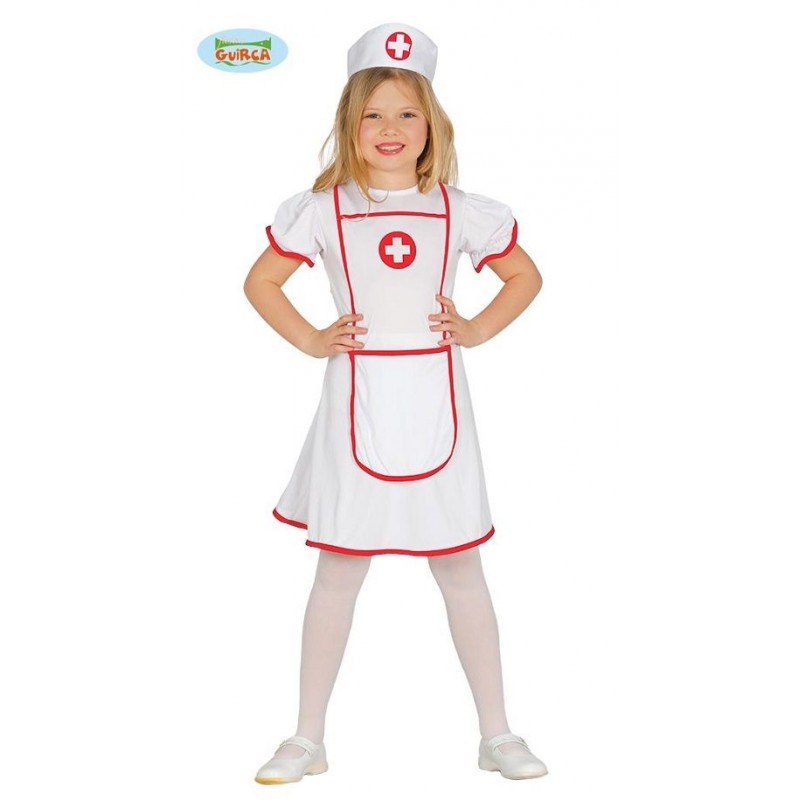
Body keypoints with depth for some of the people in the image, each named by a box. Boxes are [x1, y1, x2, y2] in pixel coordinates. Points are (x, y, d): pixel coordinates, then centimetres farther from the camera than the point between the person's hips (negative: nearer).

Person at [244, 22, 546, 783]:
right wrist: (310, 340, -2)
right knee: (338, 571, 7)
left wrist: (478, 329, 0)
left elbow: (525, 275, 14)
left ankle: (496, 735, 22)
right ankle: (308, 739, 20)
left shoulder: (458, 211, 2)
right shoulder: (322, 209, 0)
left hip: (434, 403, 1)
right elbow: (260, 281, 9)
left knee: (460, 569, 8)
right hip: (358, 403, 0)